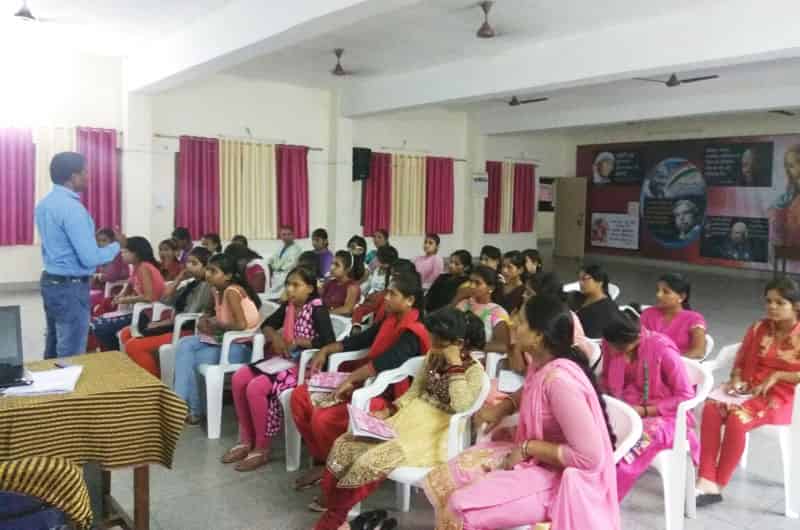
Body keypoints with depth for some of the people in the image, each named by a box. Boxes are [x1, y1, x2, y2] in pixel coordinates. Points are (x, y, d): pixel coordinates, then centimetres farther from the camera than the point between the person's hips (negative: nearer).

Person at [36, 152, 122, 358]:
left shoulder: (44, 203, 8)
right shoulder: (72, 208, -21)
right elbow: (90, 258, -24)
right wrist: (117, 245, -7)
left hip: (50, 281, 9)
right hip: (71, 287, -9)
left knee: (54, 349, 19)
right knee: (71, 356, 0)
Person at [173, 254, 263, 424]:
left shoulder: (232, 291, -19)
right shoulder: (218, 291, 7)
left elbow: (241, 324, -27)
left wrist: (217, 325, -12)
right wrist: (207, 319, 0)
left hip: (241, 345, -9)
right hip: (224, 340, 9)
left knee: (189, 359, -12)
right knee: (185, 345, -5)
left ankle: (195, 408, 4)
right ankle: (182, 401, -5)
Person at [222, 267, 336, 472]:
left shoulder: (317, 309, -15)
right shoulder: (287, 306, 8)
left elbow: (329, 342, -25)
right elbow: (267, 325, 22)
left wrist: (298, 341, -16)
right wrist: (275, 337, -1)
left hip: (304, 365, -8)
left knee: (256, 387, -24)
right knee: (239, 378, -5)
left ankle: (262, 448, -8)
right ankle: (246, 439, 7)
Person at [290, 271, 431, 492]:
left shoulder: (413, 334, -18)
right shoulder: (390, 321, 10)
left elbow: (385, 362, -32)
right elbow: (359, 340, 17)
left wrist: (350, 379, -35)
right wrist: (326, 350, 8)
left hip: (387, 397, -9)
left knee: (323, 418, -28)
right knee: (300, 396, 1)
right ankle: (322, 459, 8)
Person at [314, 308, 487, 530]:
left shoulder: (474, 370, -10)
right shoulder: (432, 357, 8)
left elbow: (460, 406, -26)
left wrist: (455, 365, -23)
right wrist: (388, 411, -1)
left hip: (435, 431, -7)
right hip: (410, 418, 7)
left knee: (374, 458, -25)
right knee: (344, 444, -11)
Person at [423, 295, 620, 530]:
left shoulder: (559, 380, -30)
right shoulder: (541, 362, -3)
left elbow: (590, 456, -31)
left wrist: (528, 447, -22)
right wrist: (502, 407, 4)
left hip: (560, 476, -8)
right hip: (533, 456, 9)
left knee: (460, 508, -17)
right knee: (447, 479, 3)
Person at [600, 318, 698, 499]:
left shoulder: (663, 350, -18)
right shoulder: (612, 345, -4)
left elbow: (686, 396, -12)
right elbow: (607, 380, 13)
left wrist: (644, 410, -19)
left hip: (664, 415, -4)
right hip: (629, 410, 5)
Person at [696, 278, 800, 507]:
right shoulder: (758, 328, 10)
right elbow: (740, 361, 14)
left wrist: (777, 376, -15)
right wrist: (735, 379, -5)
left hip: (781, 397, -4)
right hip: (748, 389, 5)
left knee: (737, 418, -33)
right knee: (711, 408, -26)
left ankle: (718, 485, -18)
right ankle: (706, 482, -28)